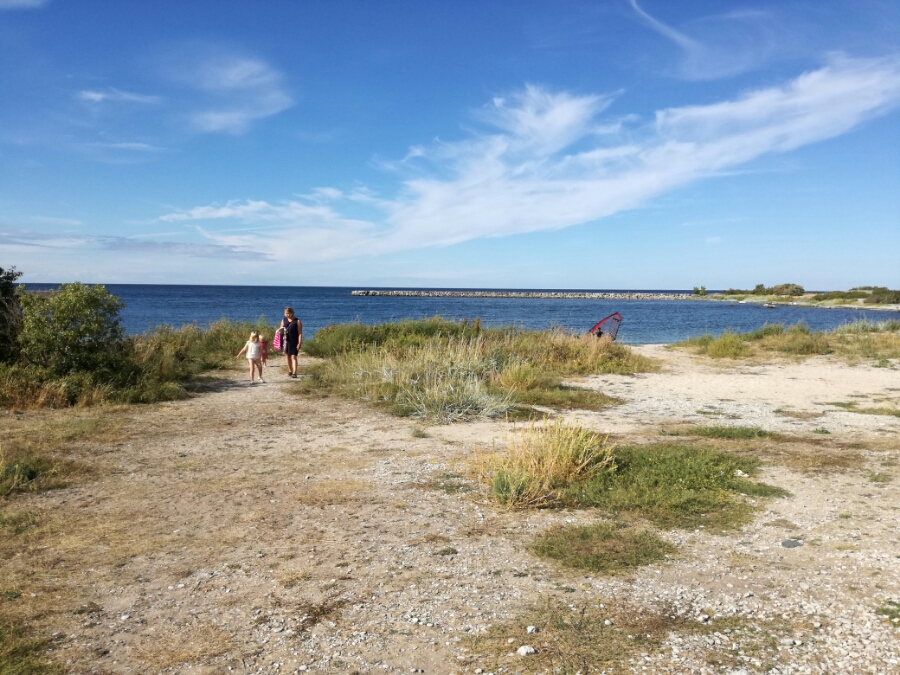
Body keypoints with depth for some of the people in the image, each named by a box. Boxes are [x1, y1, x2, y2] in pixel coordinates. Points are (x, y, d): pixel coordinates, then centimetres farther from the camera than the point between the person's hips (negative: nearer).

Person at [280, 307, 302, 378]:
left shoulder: (297, 321, -7)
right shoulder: (284, 320, 7)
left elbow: (300, 333, -9)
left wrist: (299, 343, -16)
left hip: (294, 342, -5)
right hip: (286, 341, 5)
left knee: (293, 357, -10)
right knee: (288, 356, 12)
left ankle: (294, 373, -14)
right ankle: (290, 371, 25)